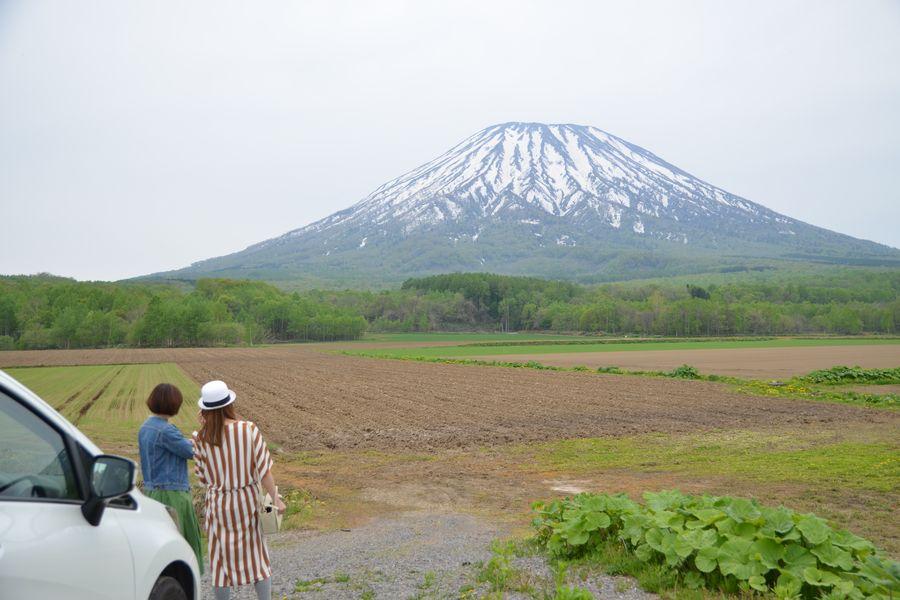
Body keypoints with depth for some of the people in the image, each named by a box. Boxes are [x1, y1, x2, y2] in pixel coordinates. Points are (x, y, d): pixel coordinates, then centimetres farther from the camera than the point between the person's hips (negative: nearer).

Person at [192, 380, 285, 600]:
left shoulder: (201, 438, -11)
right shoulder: (250, 430, -14)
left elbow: (202, 477, -1)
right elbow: (264, 469, -14)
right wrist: (275, 498, -4)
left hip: (218, 504, 0)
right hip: (248, 500, 0)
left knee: (221, 559, 13)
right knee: (258, 556, 15)